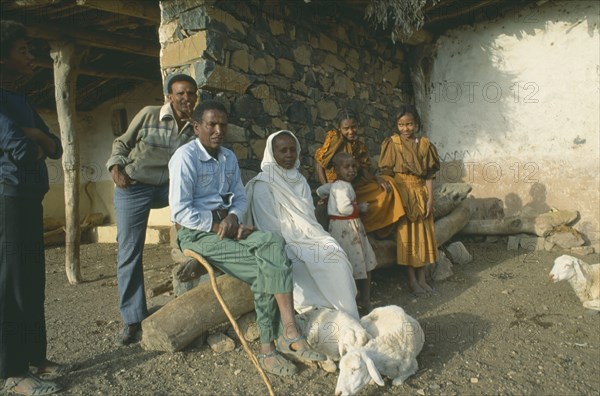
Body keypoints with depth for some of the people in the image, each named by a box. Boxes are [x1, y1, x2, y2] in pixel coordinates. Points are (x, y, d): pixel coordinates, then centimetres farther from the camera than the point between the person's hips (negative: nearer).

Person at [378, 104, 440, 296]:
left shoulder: (424, 144, 3)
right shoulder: (392, 143, -4)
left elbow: (429, 175, 2)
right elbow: (386, 172, -5)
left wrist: (430, 199, -4)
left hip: (421, 193, 3)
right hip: (402, 193, -3)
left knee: (423, 235, 7)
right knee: (406, 235, 0)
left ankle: (422, 278, 18)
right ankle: (412, 280, 9)